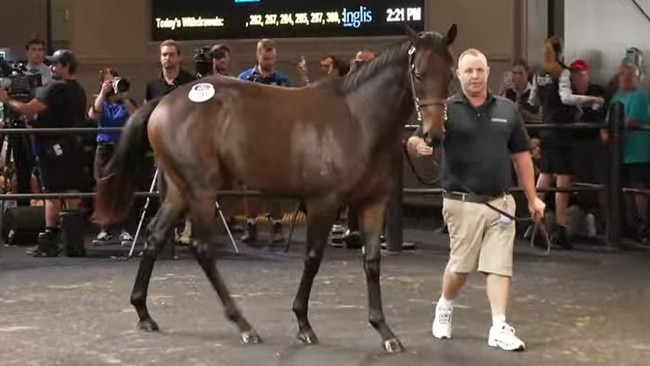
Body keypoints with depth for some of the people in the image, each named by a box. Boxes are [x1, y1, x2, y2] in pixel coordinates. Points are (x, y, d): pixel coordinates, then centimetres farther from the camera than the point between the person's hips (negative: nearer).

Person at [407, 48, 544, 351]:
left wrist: (533, 198, 10)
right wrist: (418, 145, -35)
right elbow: (415, 143, -10)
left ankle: (499, 329, 4)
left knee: (500, 265, 0)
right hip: (463, 202, -3)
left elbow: (521, 156, 11)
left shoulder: (507, 110, 7)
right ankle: (444, 308, 34)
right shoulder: (446, 110, -3)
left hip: (500, 201, 3)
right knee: (461, 264, 7)